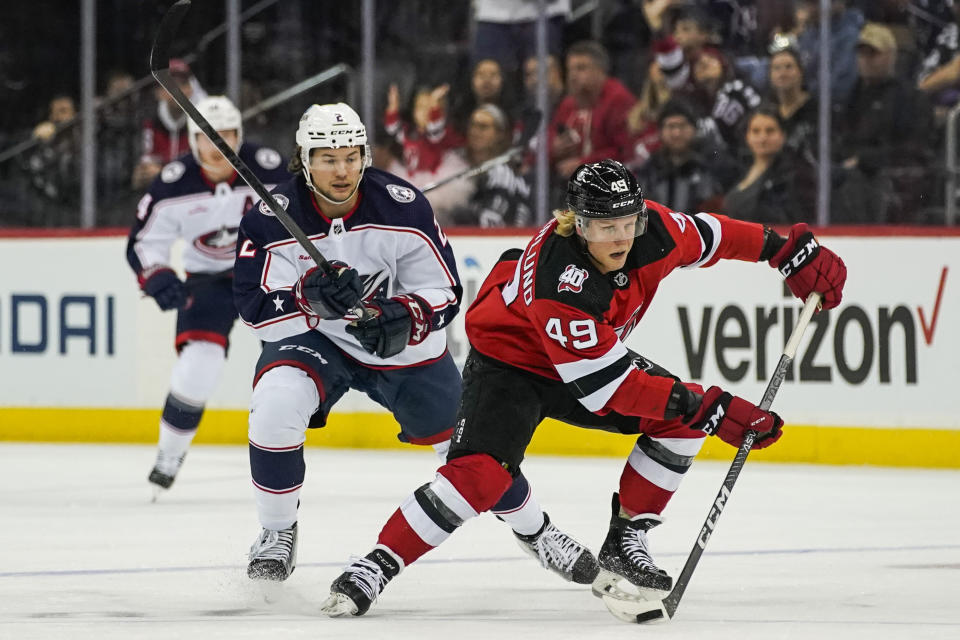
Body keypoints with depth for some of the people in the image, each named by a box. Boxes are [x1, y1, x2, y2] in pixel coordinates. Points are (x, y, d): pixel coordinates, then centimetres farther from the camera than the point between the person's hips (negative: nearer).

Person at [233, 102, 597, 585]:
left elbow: (443, 292, -12)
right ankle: (277, 532, -9)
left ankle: (535, 531, 29)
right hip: (314, 339, -1)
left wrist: (404, 319, -34)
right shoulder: (274, 219, -20)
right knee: (276, 402, -30)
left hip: (403, 344, 1)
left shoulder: (403, 207, -18)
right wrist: (312, 297, -41)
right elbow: (257, 311, -22)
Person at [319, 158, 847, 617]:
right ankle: (375, 568, -17)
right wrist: (709, 407, -35)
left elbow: (708, 237, 2)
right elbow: (608, 387, -36)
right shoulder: (559, 286, -39)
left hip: (593, 354, 7)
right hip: (508, 362, -7)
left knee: (681, 421, -10)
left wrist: (788, 250, 5)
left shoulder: (653, 230, -22)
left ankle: (622, 548, 0)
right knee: (480, 475, -27)